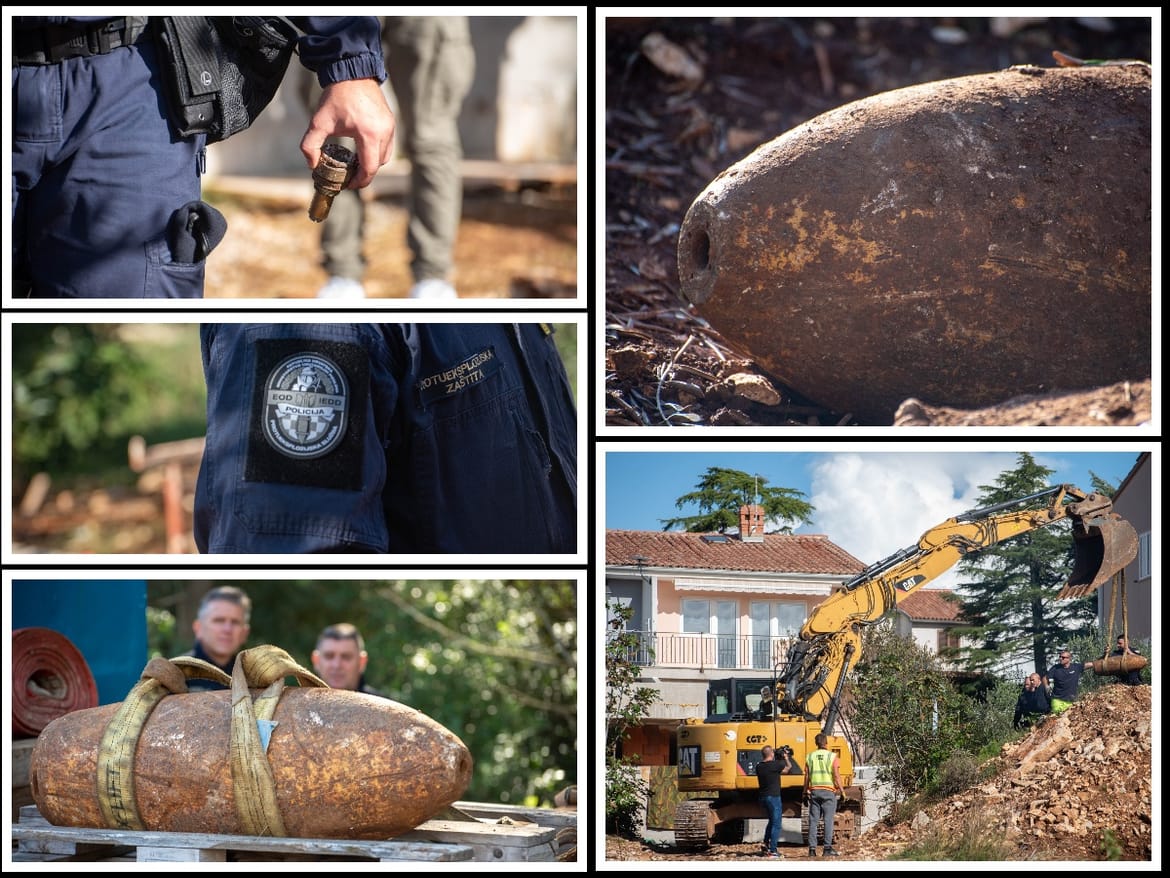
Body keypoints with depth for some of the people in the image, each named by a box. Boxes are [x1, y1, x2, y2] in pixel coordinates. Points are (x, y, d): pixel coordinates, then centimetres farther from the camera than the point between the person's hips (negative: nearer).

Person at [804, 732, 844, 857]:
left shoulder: (810, 757, 5)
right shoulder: (832, 757, -4)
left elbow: (806, 777, 7)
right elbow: (836, 776, -9)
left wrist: (805, 792, 14)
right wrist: (842, 791, -1)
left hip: (814, 791, 3)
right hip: (829, 791, -3)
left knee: (813, 820, 4)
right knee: (828, 820, -3)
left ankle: (812, 848, 1)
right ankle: (827, 848, -7)